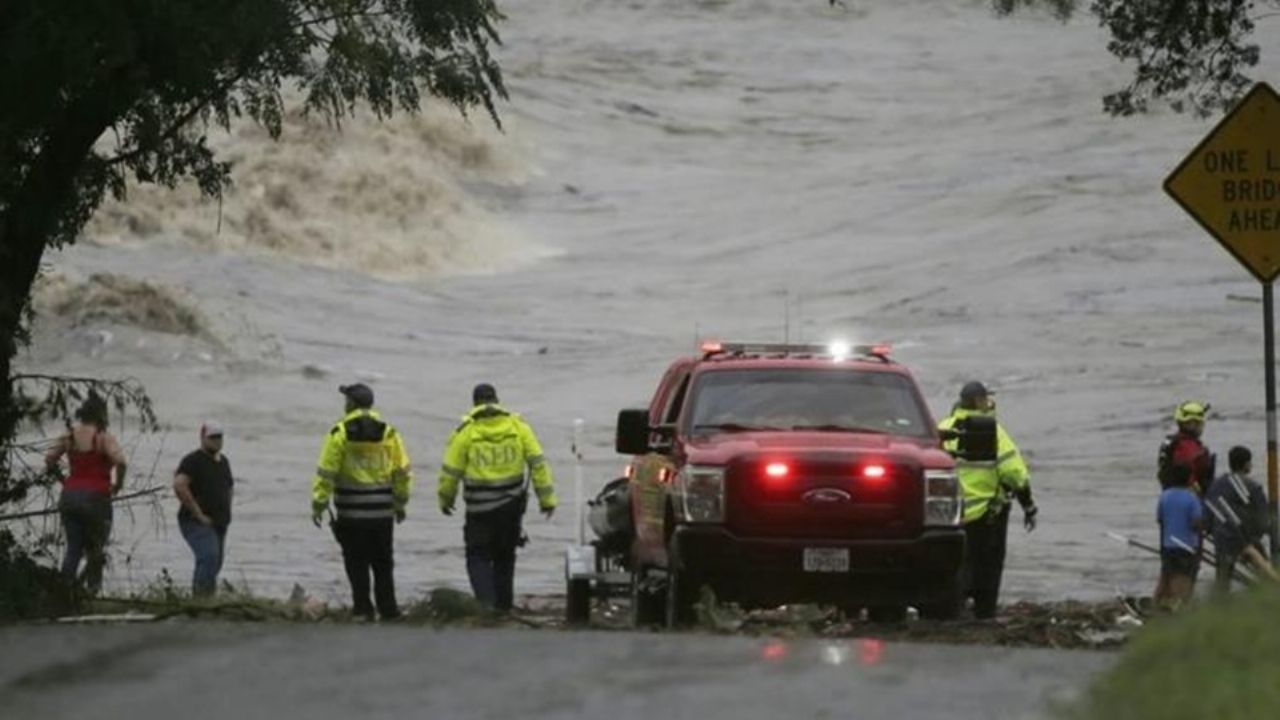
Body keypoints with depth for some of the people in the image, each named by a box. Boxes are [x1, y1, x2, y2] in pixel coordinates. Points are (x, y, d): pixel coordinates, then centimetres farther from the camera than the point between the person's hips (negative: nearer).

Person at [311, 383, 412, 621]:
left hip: (351, 512, -3)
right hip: (382, 510, 3)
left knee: (357, 563, 4)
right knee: (383, 563, 12)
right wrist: (400, 503, 15)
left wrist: (318, 504, -5)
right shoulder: (388, 433, 1)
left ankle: (363, 609, 1)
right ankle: (388, 609, 11)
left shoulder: (340, 434, -8)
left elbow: (326, 473, -10)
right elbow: (402, 471, 5)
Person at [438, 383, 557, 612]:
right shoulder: (517, 426, 0)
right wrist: (546, 497, 4)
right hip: (512, 505, 3)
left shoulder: (465, 431, -8)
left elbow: (451, 471, -3)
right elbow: (537, 462, -1)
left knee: (479, 557, 4)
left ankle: (486, 601, -14)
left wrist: (446, 499, 13)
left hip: (480, 507, -3)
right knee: (505, 557, 18)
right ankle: (503, 604, 21)